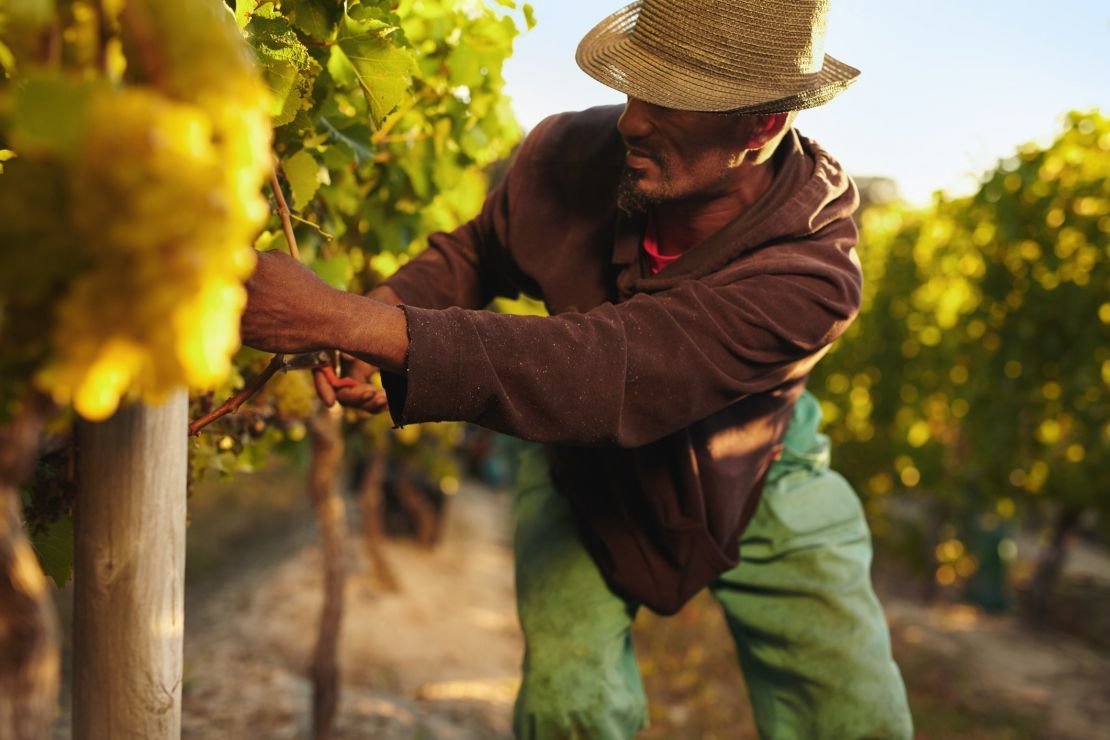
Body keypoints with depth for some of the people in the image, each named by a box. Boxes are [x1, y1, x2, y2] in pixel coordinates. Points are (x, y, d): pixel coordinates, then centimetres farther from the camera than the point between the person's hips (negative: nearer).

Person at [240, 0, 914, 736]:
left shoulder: (813, 270, -39)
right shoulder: (568, 156, -27)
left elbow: (600, 371, -49)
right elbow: (474, 254, -4)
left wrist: (345, 320, -53)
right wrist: (381, 310, -27)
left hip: (761, 481, -1)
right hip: (585, 472, 2)